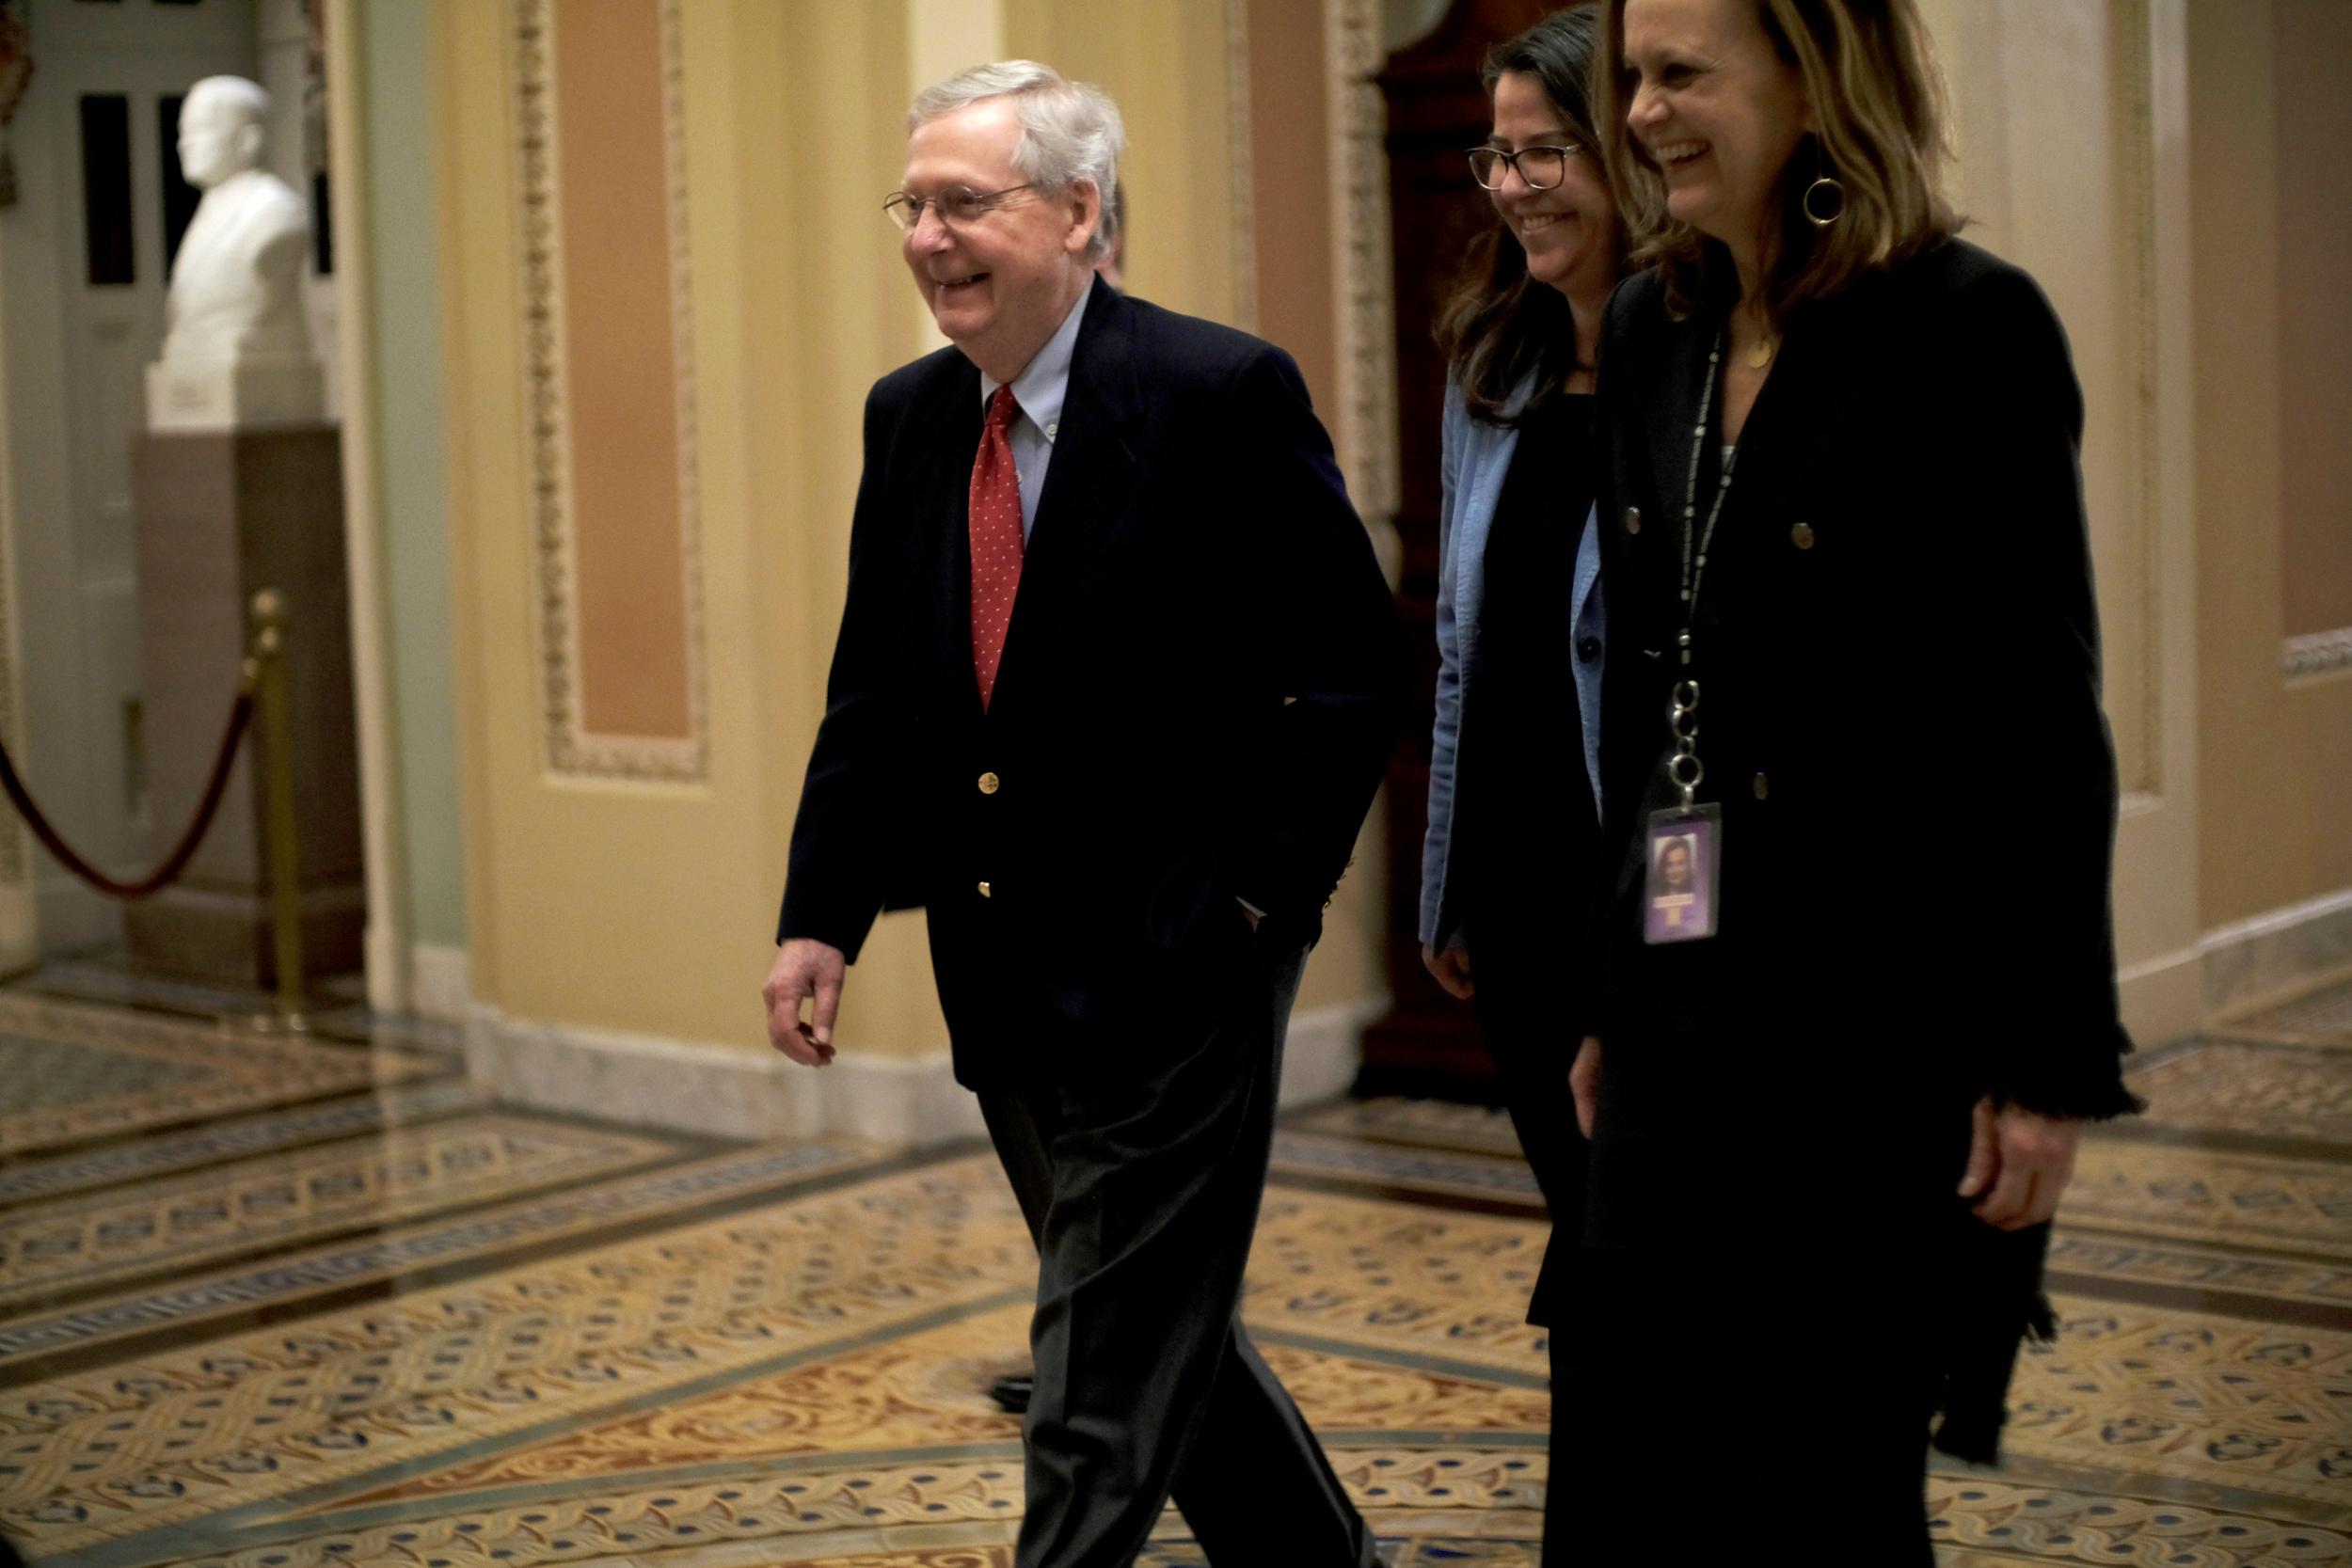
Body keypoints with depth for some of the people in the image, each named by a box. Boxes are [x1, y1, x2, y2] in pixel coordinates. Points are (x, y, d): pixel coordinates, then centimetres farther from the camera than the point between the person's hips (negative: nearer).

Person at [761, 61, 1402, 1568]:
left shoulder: (1227, 393, -12)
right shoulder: (908, 416, 8)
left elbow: (1352, 667, -10)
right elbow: (872, 692, 12)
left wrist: (1259, 892, -14)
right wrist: (821, 916, 4)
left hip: (1175, 959, -7)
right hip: (1004, 965, 7)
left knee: (1108, 1366, -4)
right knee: (1165, 1327, 18)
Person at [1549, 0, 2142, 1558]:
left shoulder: (1969, 327, -11)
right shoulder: (1651, 334, 8)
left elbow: (2047, 721, -12)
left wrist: (2050, 1063, -14)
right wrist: (1608, 993, 15)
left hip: (1890, 1015, -6)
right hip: (1691, 1004, 6)